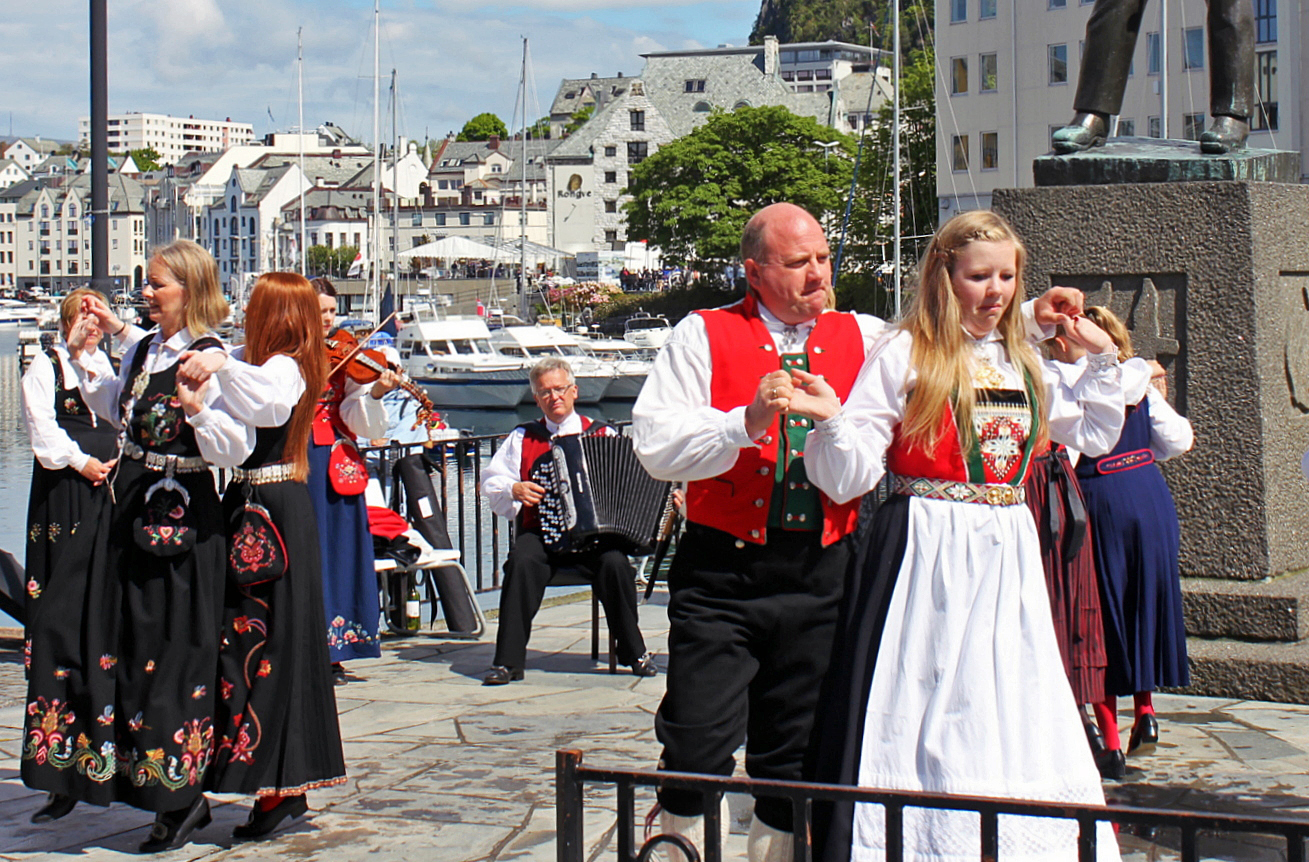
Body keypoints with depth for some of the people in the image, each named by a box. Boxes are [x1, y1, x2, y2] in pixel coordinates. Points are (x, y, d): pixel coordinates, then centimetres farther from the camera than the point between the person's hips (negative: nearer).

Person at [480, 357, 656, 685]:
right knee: (522, 561, -31)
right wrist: (514, 489, -8)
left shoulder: (603, 434, 14)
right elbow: (491, 482, 12)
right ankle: (507, 661, -26)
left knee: (615, 563, -30)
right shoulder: (522, 439, 16)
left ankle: (635, 653, -10)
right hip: (540, 532, 0)